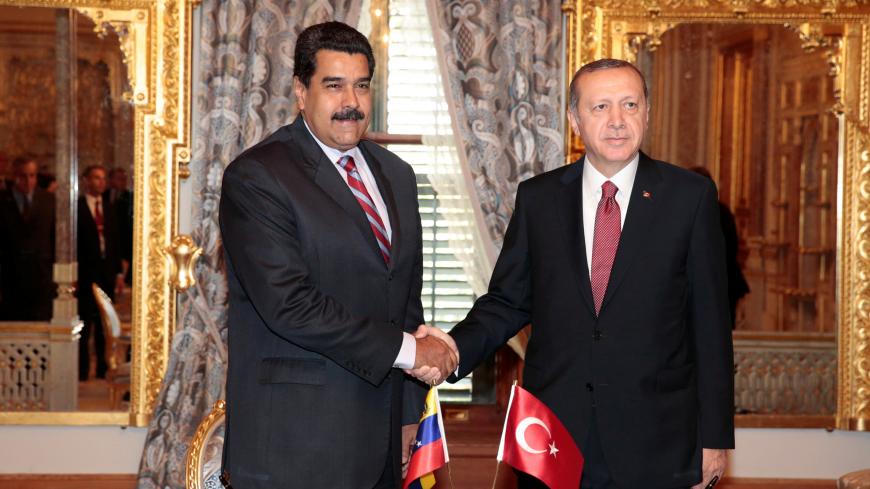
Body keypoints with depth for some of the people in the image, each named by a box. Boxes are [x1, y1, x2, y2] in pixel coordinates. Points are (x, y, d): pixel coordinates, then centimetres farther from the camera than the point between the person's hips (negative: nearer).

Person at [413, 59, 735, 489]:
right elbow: (508, 301, 8)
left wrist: (714, 436, -1)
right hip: (553, 440, 2)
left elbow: (710, 322, -1)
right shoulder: (537, 198, 4)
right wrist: (455, 348, -12)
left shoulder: (690, 196, -1)